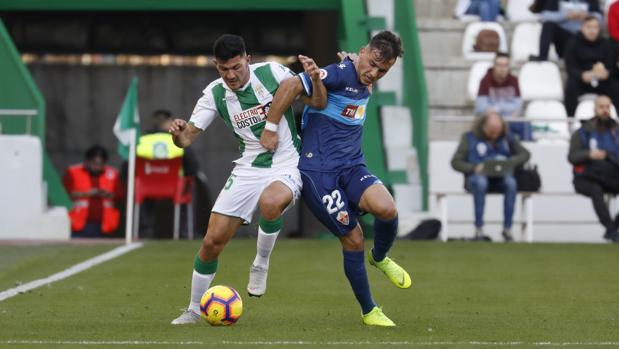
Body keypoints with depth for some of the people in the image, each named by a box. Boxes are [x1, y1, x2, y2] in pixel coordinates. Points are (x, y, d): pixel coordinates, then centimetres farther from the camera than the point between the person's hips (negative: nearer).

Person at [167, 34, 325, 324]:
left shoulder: (272, 73, -10)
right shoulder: (215, 94, -2)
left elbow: (317, 103, -4)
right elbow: (186, 138, -2)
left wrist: (315, 80, -26)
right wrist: (178, 132, -26)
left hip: (287, 166, -3)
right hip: (247, 169, 3)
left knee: (269, 202, -39)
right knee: (212, 241, -2)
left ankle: (260, 265, -12)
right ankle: (194, 310, 18)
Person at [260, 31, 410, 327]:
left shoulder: (366, 84, 11)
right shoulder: (342, 74, -15)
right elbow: (290, 86, -21)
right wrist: (270, 130, -17)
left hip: (351, 167, 6)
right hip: (318, 172, -6)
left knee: (386, 209, -22)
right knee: (353, 239, -6)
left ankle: (380, 258, 9)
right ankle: (368, 311, 11)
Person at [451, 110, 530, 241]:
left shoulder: (506, 137, 15)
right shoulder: (470, 138, 7)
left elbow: (525, 154, 14)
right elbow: (456, 162, 2)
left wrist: (511, 162, -8)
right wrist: (473, 168, -16)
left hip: (500, 179, 2)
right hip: (476, 176, -2)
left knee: (511, 182, -34)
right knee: (480, 182, -40)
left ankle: (507, 229, -28)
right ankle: (479, 230, -35)